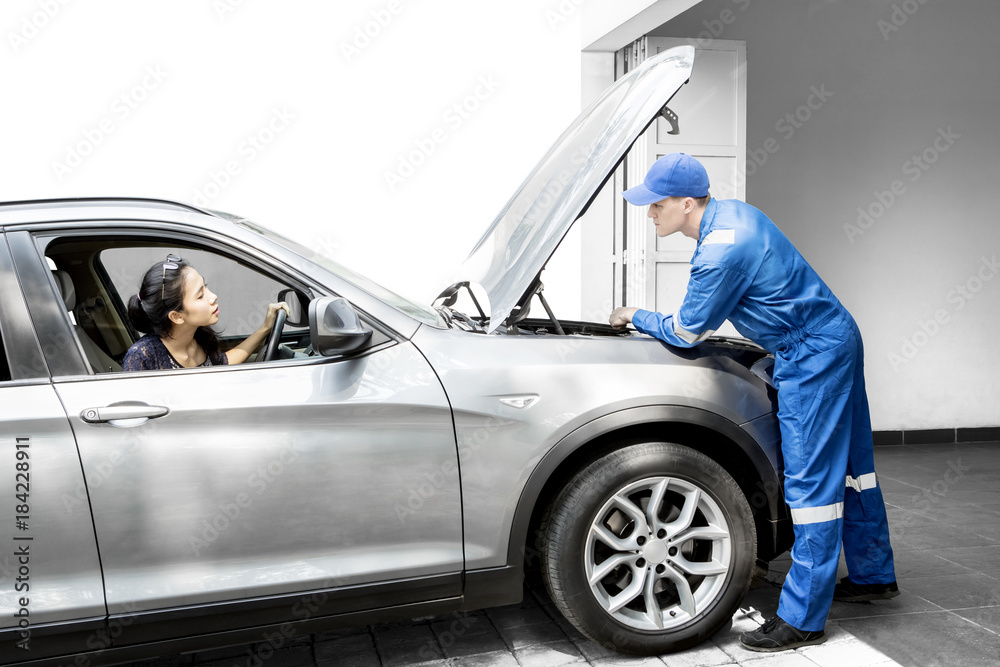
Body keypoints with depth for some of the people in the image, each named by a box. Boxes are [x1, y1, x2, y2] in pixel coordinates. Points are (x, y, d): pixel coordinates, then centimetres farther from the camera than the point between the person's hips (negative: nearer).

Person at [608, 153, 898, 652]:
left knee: (811, 480, -7)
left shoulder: (723, 251, -26)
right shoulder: (731, 213, 7)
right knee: (848, 463, 20)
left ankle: (802, 620, 1)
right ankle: (874, 576, 36)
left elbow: (687, 334, -14)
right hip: (838, 339, 11)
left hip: (814, 358, -11)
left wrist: (636, 318, 1)